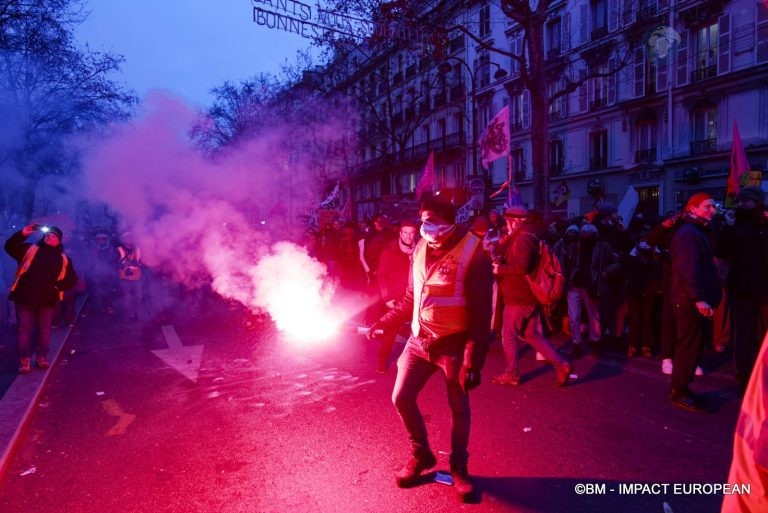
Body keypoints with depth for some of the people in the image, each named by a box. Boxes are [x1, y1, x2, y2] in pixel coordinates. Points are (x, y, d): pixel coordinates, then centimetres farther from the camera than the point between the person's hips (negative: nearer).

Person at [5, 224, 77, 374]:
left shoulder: (63, 259, 10)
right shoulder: (30, 249, 9)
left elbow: (71, 280, 8)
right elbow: (10, 247, -3)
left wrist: (57, 285, -10)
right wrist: (22, 234, -13)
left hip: (47, 299, 1)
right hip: (25, 296, -1)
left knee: (44, 329, 8)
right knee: (25, 329, 2)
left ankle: (42, 357, 20)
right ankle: (24, 359, 7)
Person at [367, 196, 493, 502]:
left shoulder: (473, 254, -16)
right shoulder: (420, 249, 3)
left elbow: (480, 315, -16)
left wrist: (474, 361, -17)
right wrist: (385, 322, 3)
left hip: (454, 345, -5)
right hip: (419, 340, 6)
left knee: (458, 408, 9)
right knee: (401, 399, 8)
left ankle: (459, 467, 33)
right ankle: (421, 455, 32)